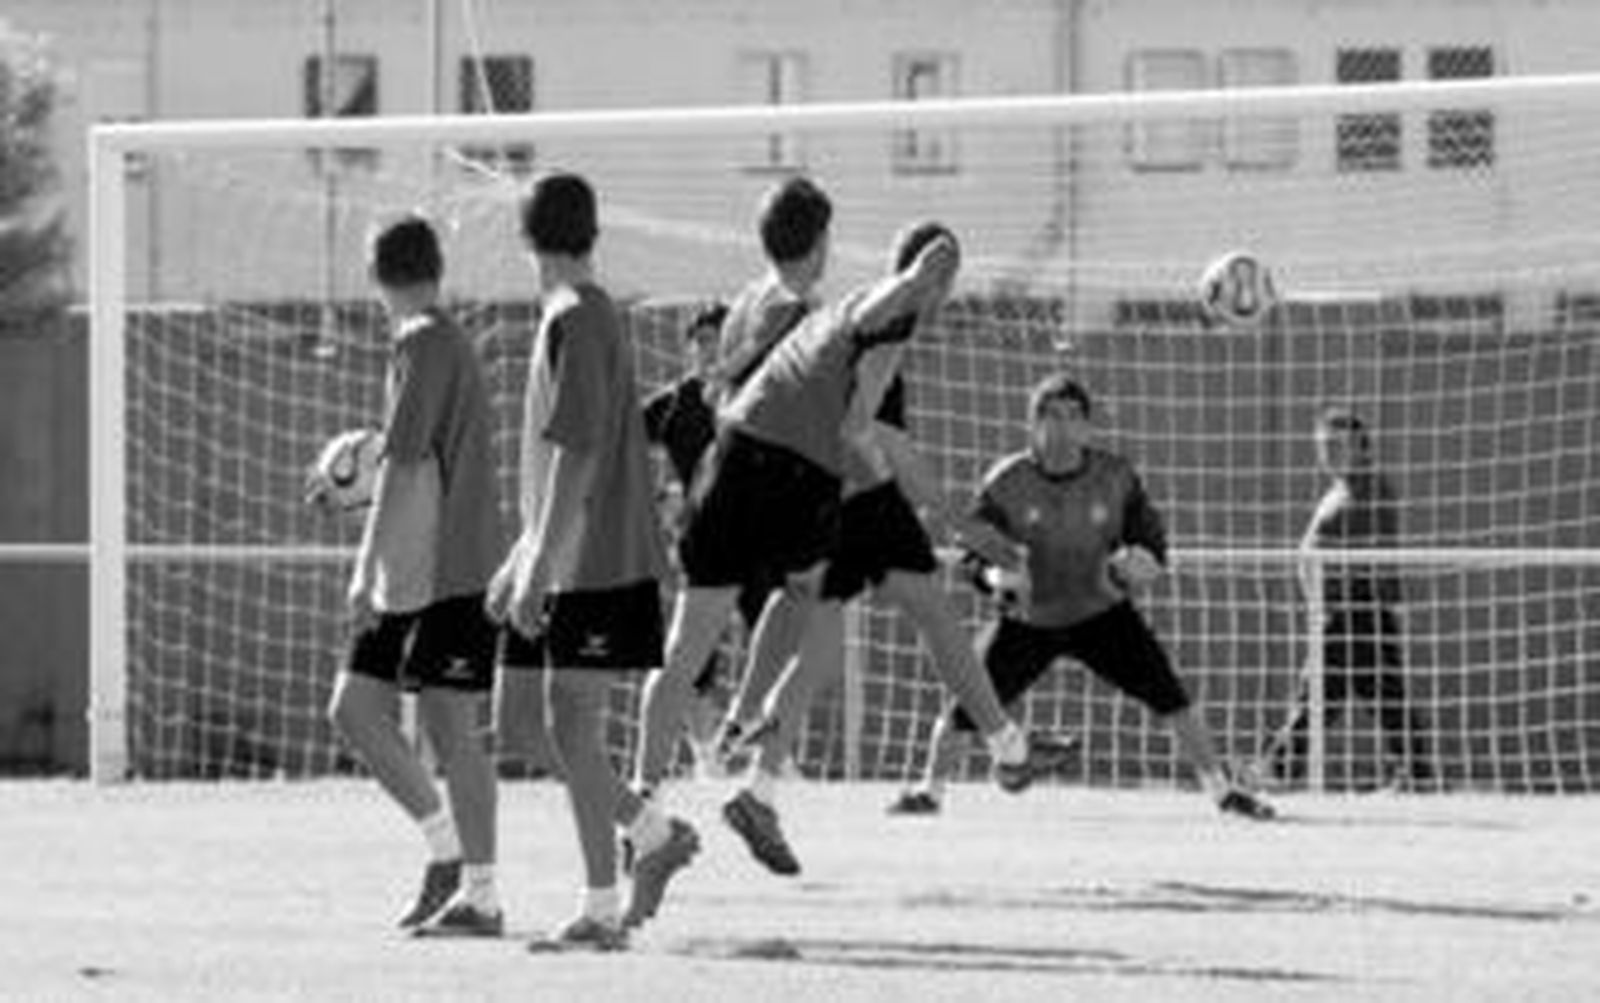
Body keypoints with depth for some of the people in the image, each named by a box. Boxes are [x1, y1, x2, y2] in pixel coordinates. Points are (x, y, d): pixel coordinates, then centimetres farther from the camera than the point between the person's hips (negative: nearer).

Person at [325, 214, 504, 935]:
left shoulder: (424, 346, -11)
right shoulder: (447, 344, 17)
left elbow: (403, 464, -17)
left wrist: (365, 570, -19)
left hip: (450, 573, -9)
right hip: (408, 577, 9)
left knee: (449, 724, -6)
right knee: (354, 709, 7)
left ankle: (479, 895, -2)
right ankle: (448, 850, 12)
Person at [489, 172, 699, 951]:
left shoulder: (577, 321, -12)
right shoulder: (572, 316, 17)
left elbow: (577, 453, -19)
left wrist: (537, 565, -22)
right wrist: (520, 561, 28)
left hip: (596, 562, -9)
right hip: (571, 563, 9)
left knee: (573, 726, -7)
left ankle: (600, 909, -3)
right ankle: (657, 836, 17)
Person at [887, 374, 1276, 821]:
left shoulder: (1116, 477, -10)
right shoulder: (1006, 483, -13)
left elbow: (1151, 544, -2)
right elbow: (974, 554, -6)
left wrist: (1137, 563, -26)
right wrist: (997, 576, -28)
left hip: (1101, 614, 1)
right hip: (1028, 619, 0)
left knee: (1168, 694, -13)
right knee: (968, 703, -10)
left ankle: (1221, 789, 0)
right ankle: (930, 790, 15)